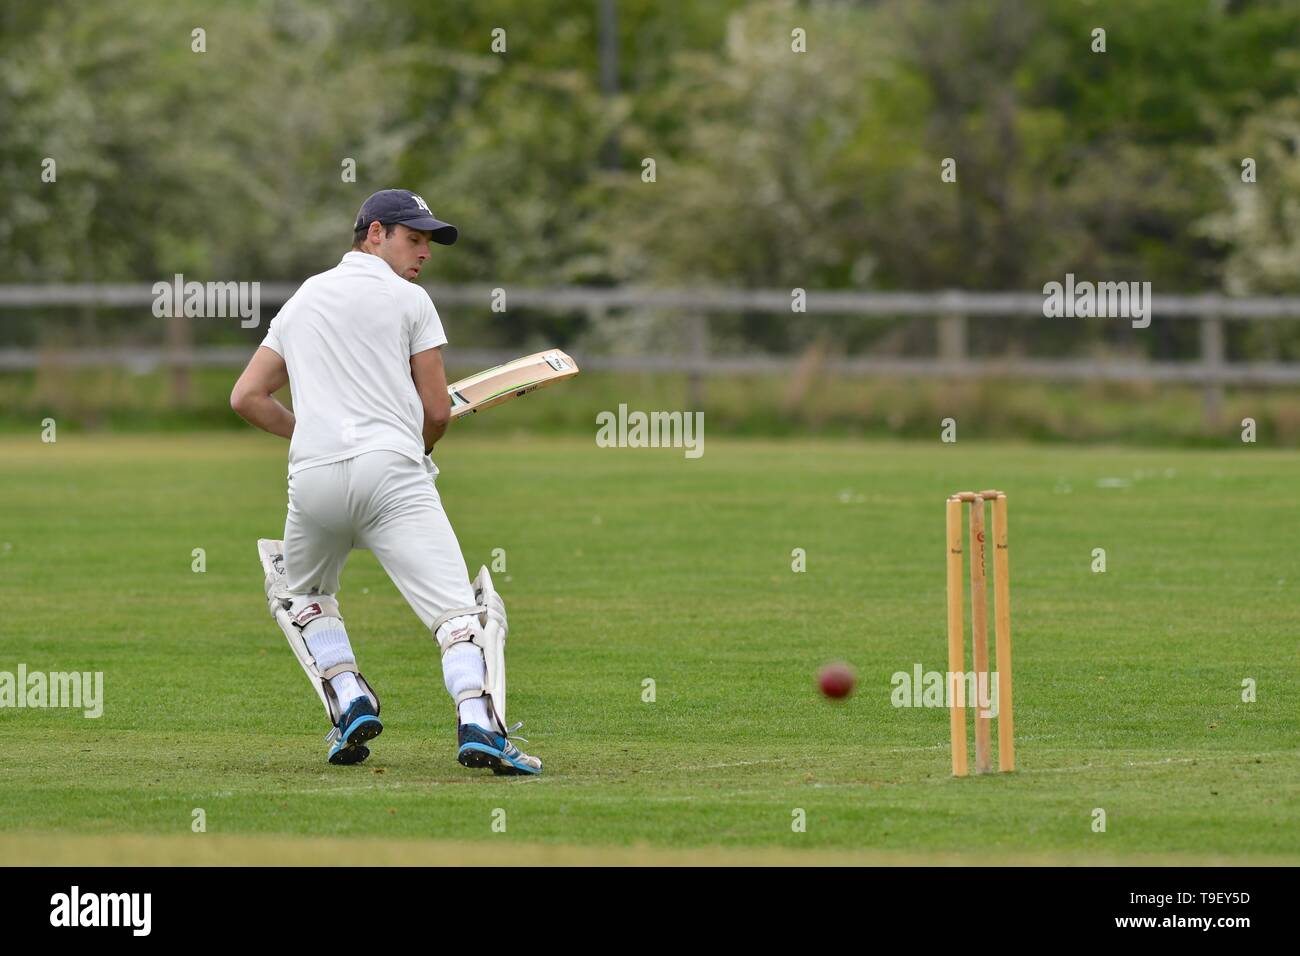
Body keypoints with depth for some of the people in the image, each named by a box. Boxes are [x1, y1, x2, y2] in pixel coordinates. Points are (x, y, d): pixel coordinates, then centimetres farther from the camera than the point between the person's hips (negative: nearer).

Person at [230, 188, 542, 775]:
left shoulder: (301, 301, 25)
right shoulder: (408, 300, 10)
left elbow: (246, 397, 21)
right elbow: (438, 411, 8)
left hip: (312, 479, 4)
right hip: (391, 472, -4)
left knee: (296, 594, 30)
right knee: (457, 605, -12)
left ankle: (348, 699, 11)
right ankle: (476, 718, -35)